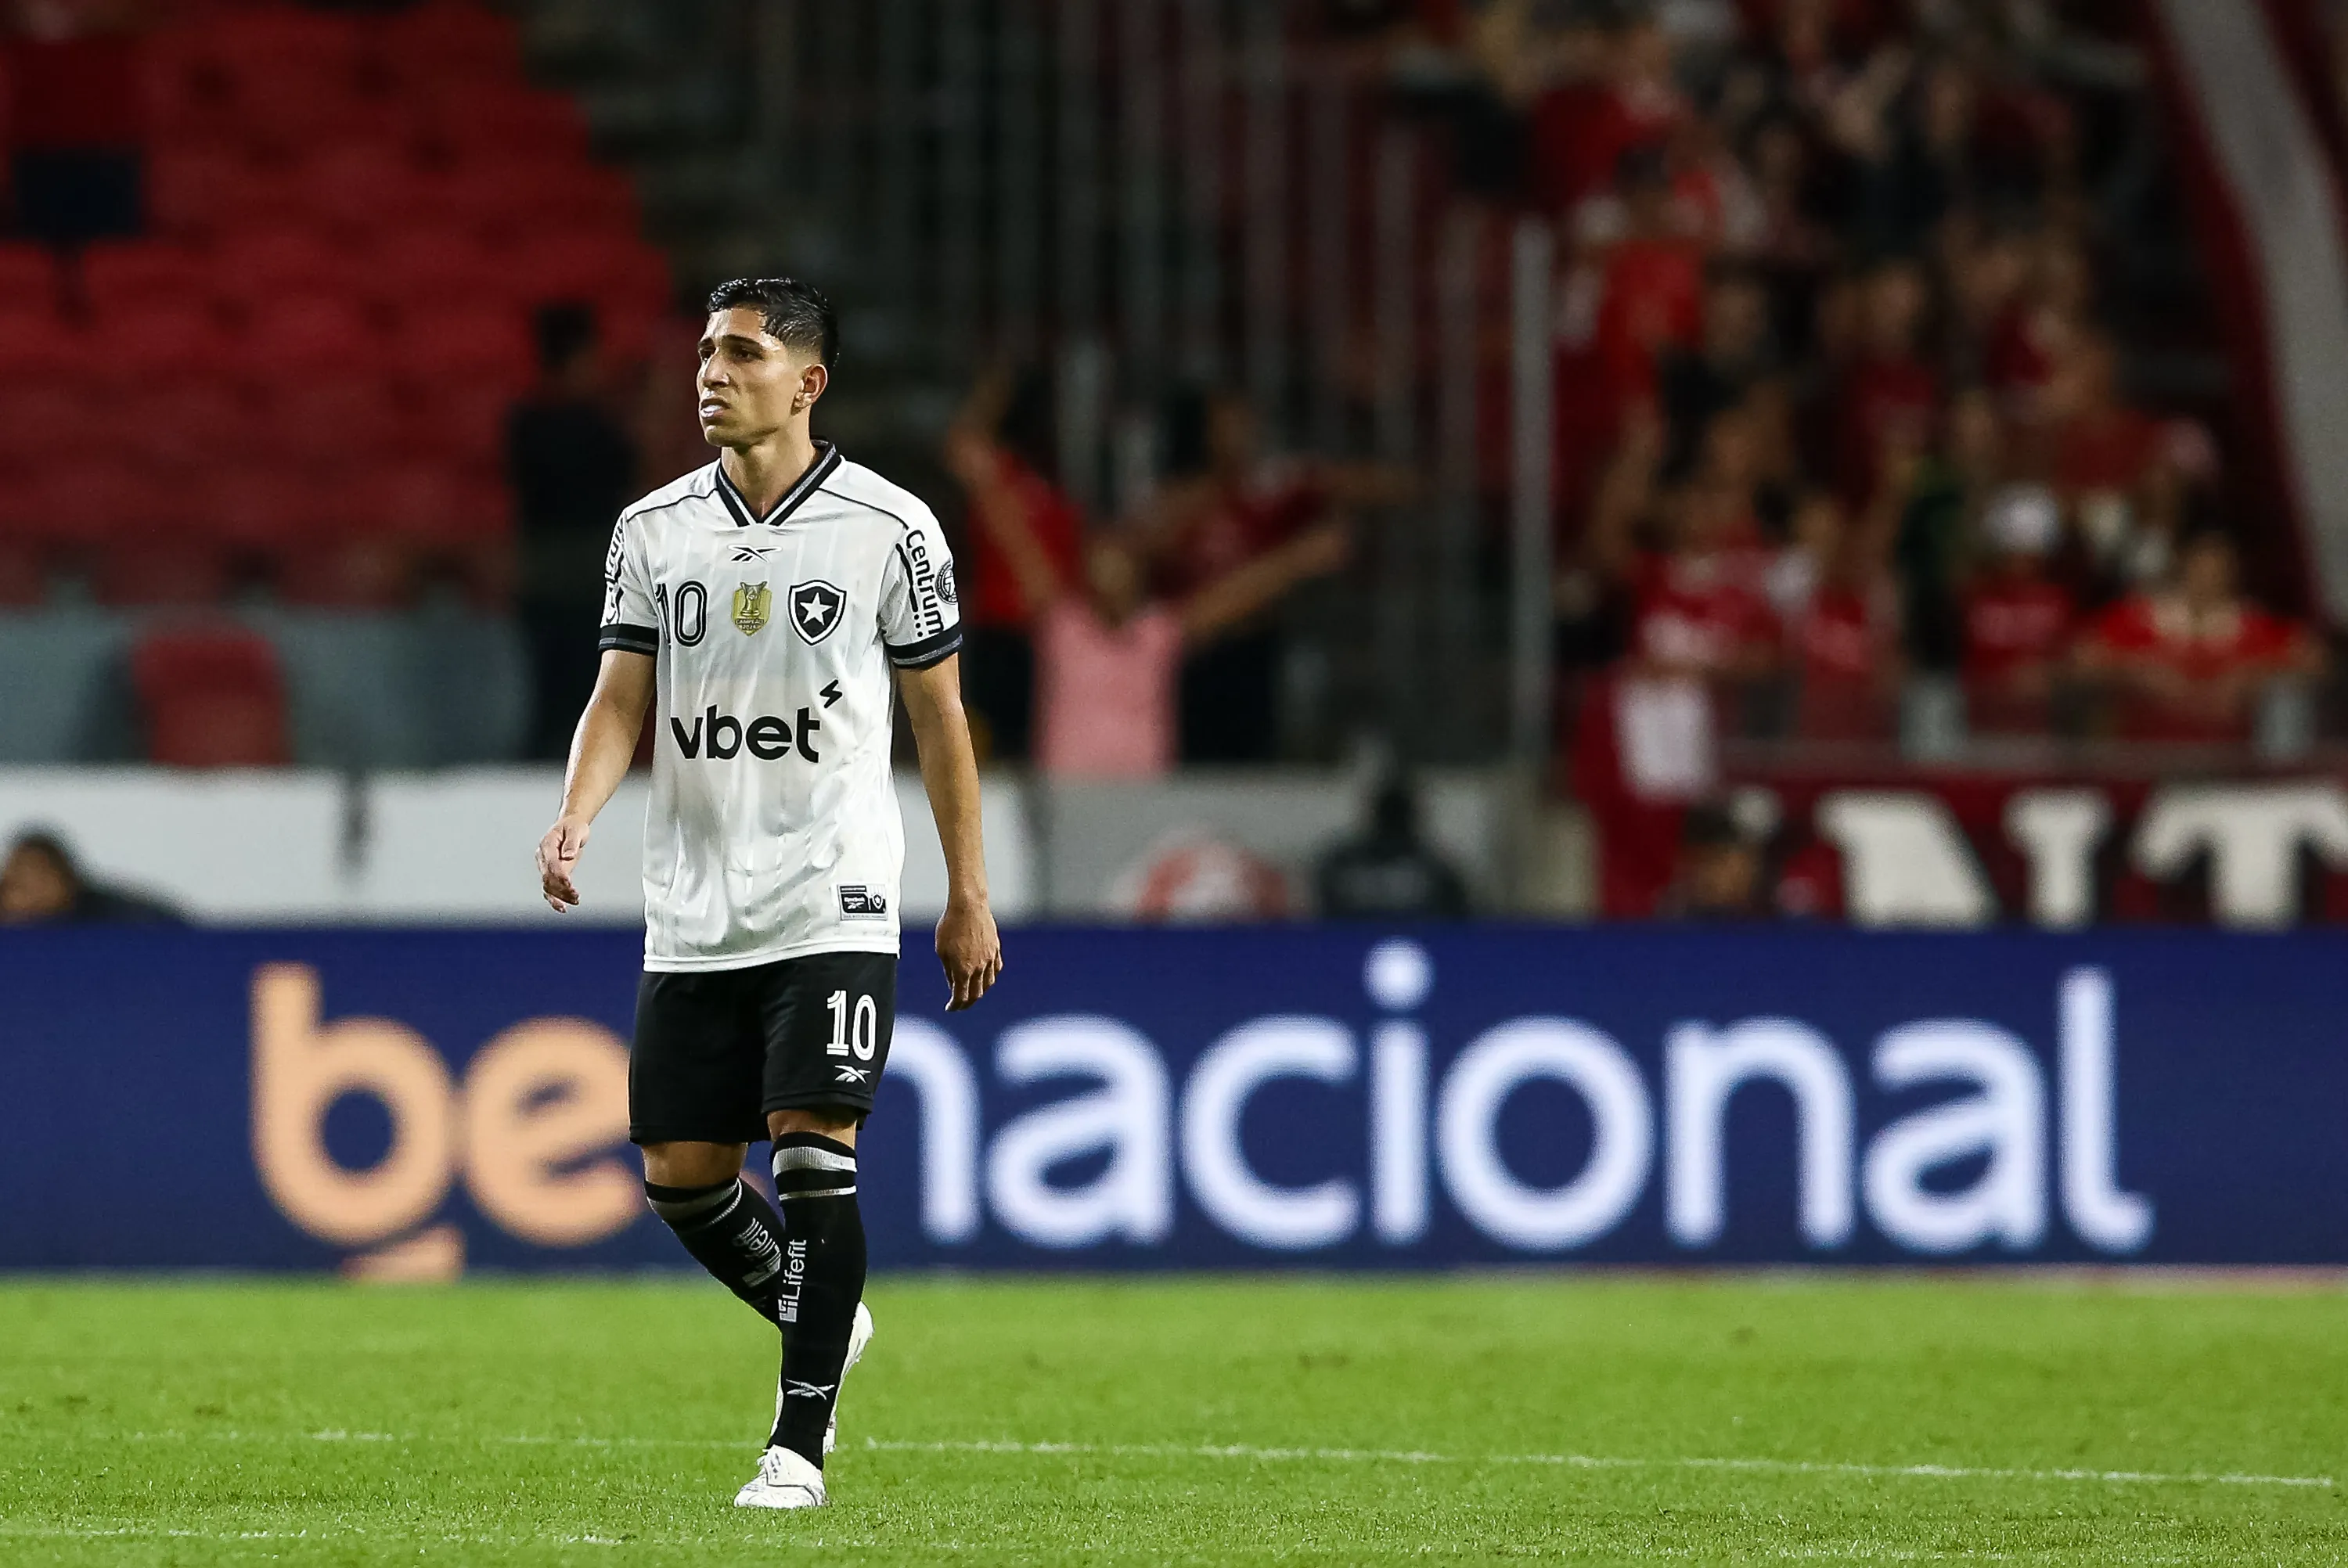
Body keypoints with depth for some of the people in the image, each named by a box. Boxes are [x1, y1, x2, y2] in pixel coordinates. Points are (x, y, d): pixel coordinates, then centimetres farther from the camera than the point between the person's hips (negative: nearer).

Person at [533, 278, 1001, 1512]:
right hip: (691, 919, 4)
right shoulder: (652, 529, 7)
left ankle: (799, 1444, -8)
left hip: (832, 902, -4)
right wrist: (576, 818, -15)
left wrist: (968, 898, 4)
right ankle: (821, 1324, 32)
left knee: (811, 1150, -14)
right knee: (681, 1175, 4)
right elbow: (621, 696, 5)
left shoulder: (889, 529, -2)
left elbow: (938, 715, 4)